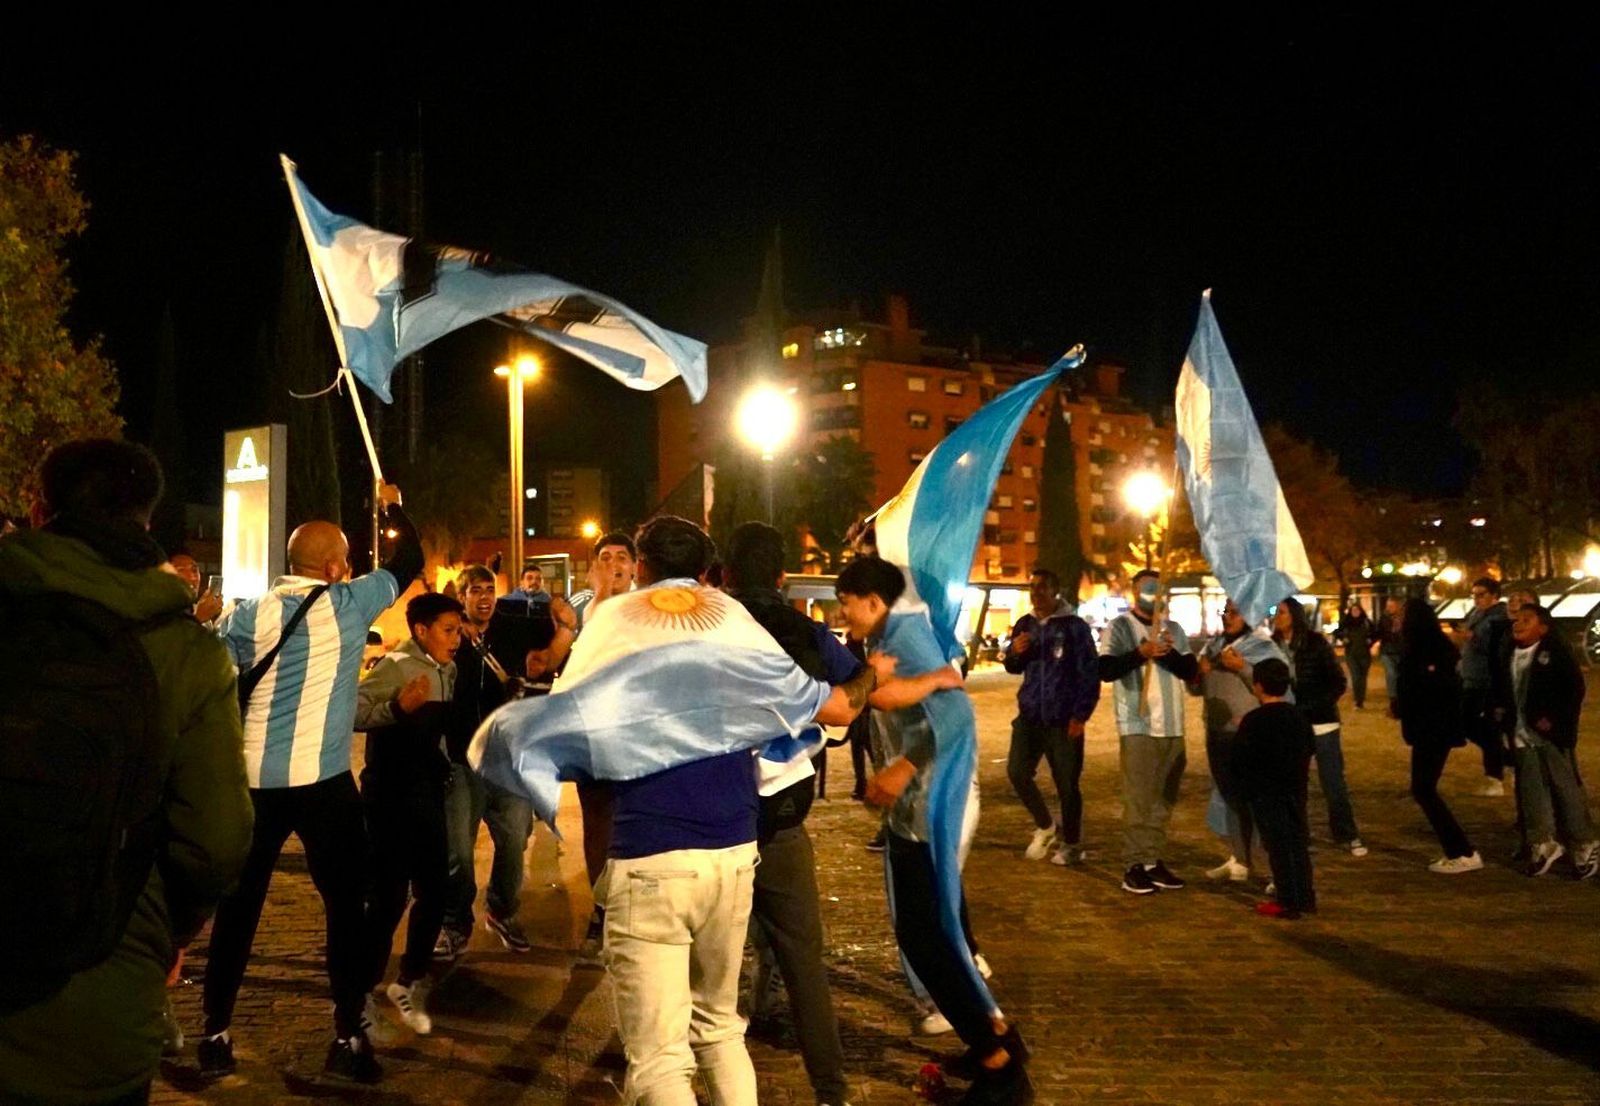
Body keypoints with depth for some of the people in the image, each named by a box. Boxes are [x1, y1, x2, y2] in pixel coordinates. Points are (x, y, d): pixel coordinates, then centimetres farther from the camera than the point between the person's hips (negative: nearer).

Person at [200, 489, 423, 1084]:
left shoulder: (250, 612, 4)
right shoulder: (349, 604, -3)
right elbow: (409, 564, 9)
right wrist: (393, 507, 24)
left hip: (252, 777, 3)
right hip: (321, 777, -3)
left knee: (238, 902, 13)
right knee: (346, 901, 7)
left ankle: (216, 1033, 19)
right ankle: (349, 1036, 8)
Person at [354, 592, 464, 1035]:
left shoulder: (448, 670, 10)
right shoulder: (396, 667, -13)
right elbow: (353, 713, -25)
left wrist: (444, 767, 11)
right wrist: (399, 707, -37)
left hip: (428, 794, 7)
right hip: (391, 795, -7)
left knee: (435, 890, 9)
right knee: (389, 896, -5)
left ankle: (408, 983, 26)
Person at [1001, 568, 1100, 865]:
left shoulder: (1075, 627, -7)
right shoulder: (1025, 625, 9)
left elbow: (1090, 673, -8)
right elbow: (1013, 667, 18)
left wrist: (1081, 715, -13)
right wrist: (1015, 652, -5)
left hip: (1063, 719, -5)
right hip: (1029, 714, 5)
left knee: (1067, 784, 1)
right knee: (1017, 771, -4)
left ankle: (1071, 843, 18)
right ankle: (1045, 826, 19)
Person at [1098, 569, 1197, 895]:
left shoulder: (1174, 629, 15)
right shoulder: (1119, 626, 0)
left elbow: (1192, 672, 8)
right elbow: (1105, 670, -12)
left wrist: (1172, 654, -11)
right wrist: (1140, 653, -24)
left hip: (1172, 726, 5)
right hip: (1138, 726, -5)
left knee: (1163, 799, 8)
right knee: (1138, 798, -7)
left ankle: (1154, 861, 15)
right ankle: (1134, 865, -3)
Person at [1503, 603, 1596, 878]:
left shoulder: (1556, 651, -8)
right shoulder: (1511, 655, 9)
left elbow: (1575, 689, -12)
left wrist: (1554, 720, -16)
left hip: (1552, 734, -5)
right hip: (1523, 735, 6)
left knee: (1567, 790, 2)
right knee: (1532, 792, 8)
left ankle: (1586, 848, 15)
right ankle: (1543, 845, 19)